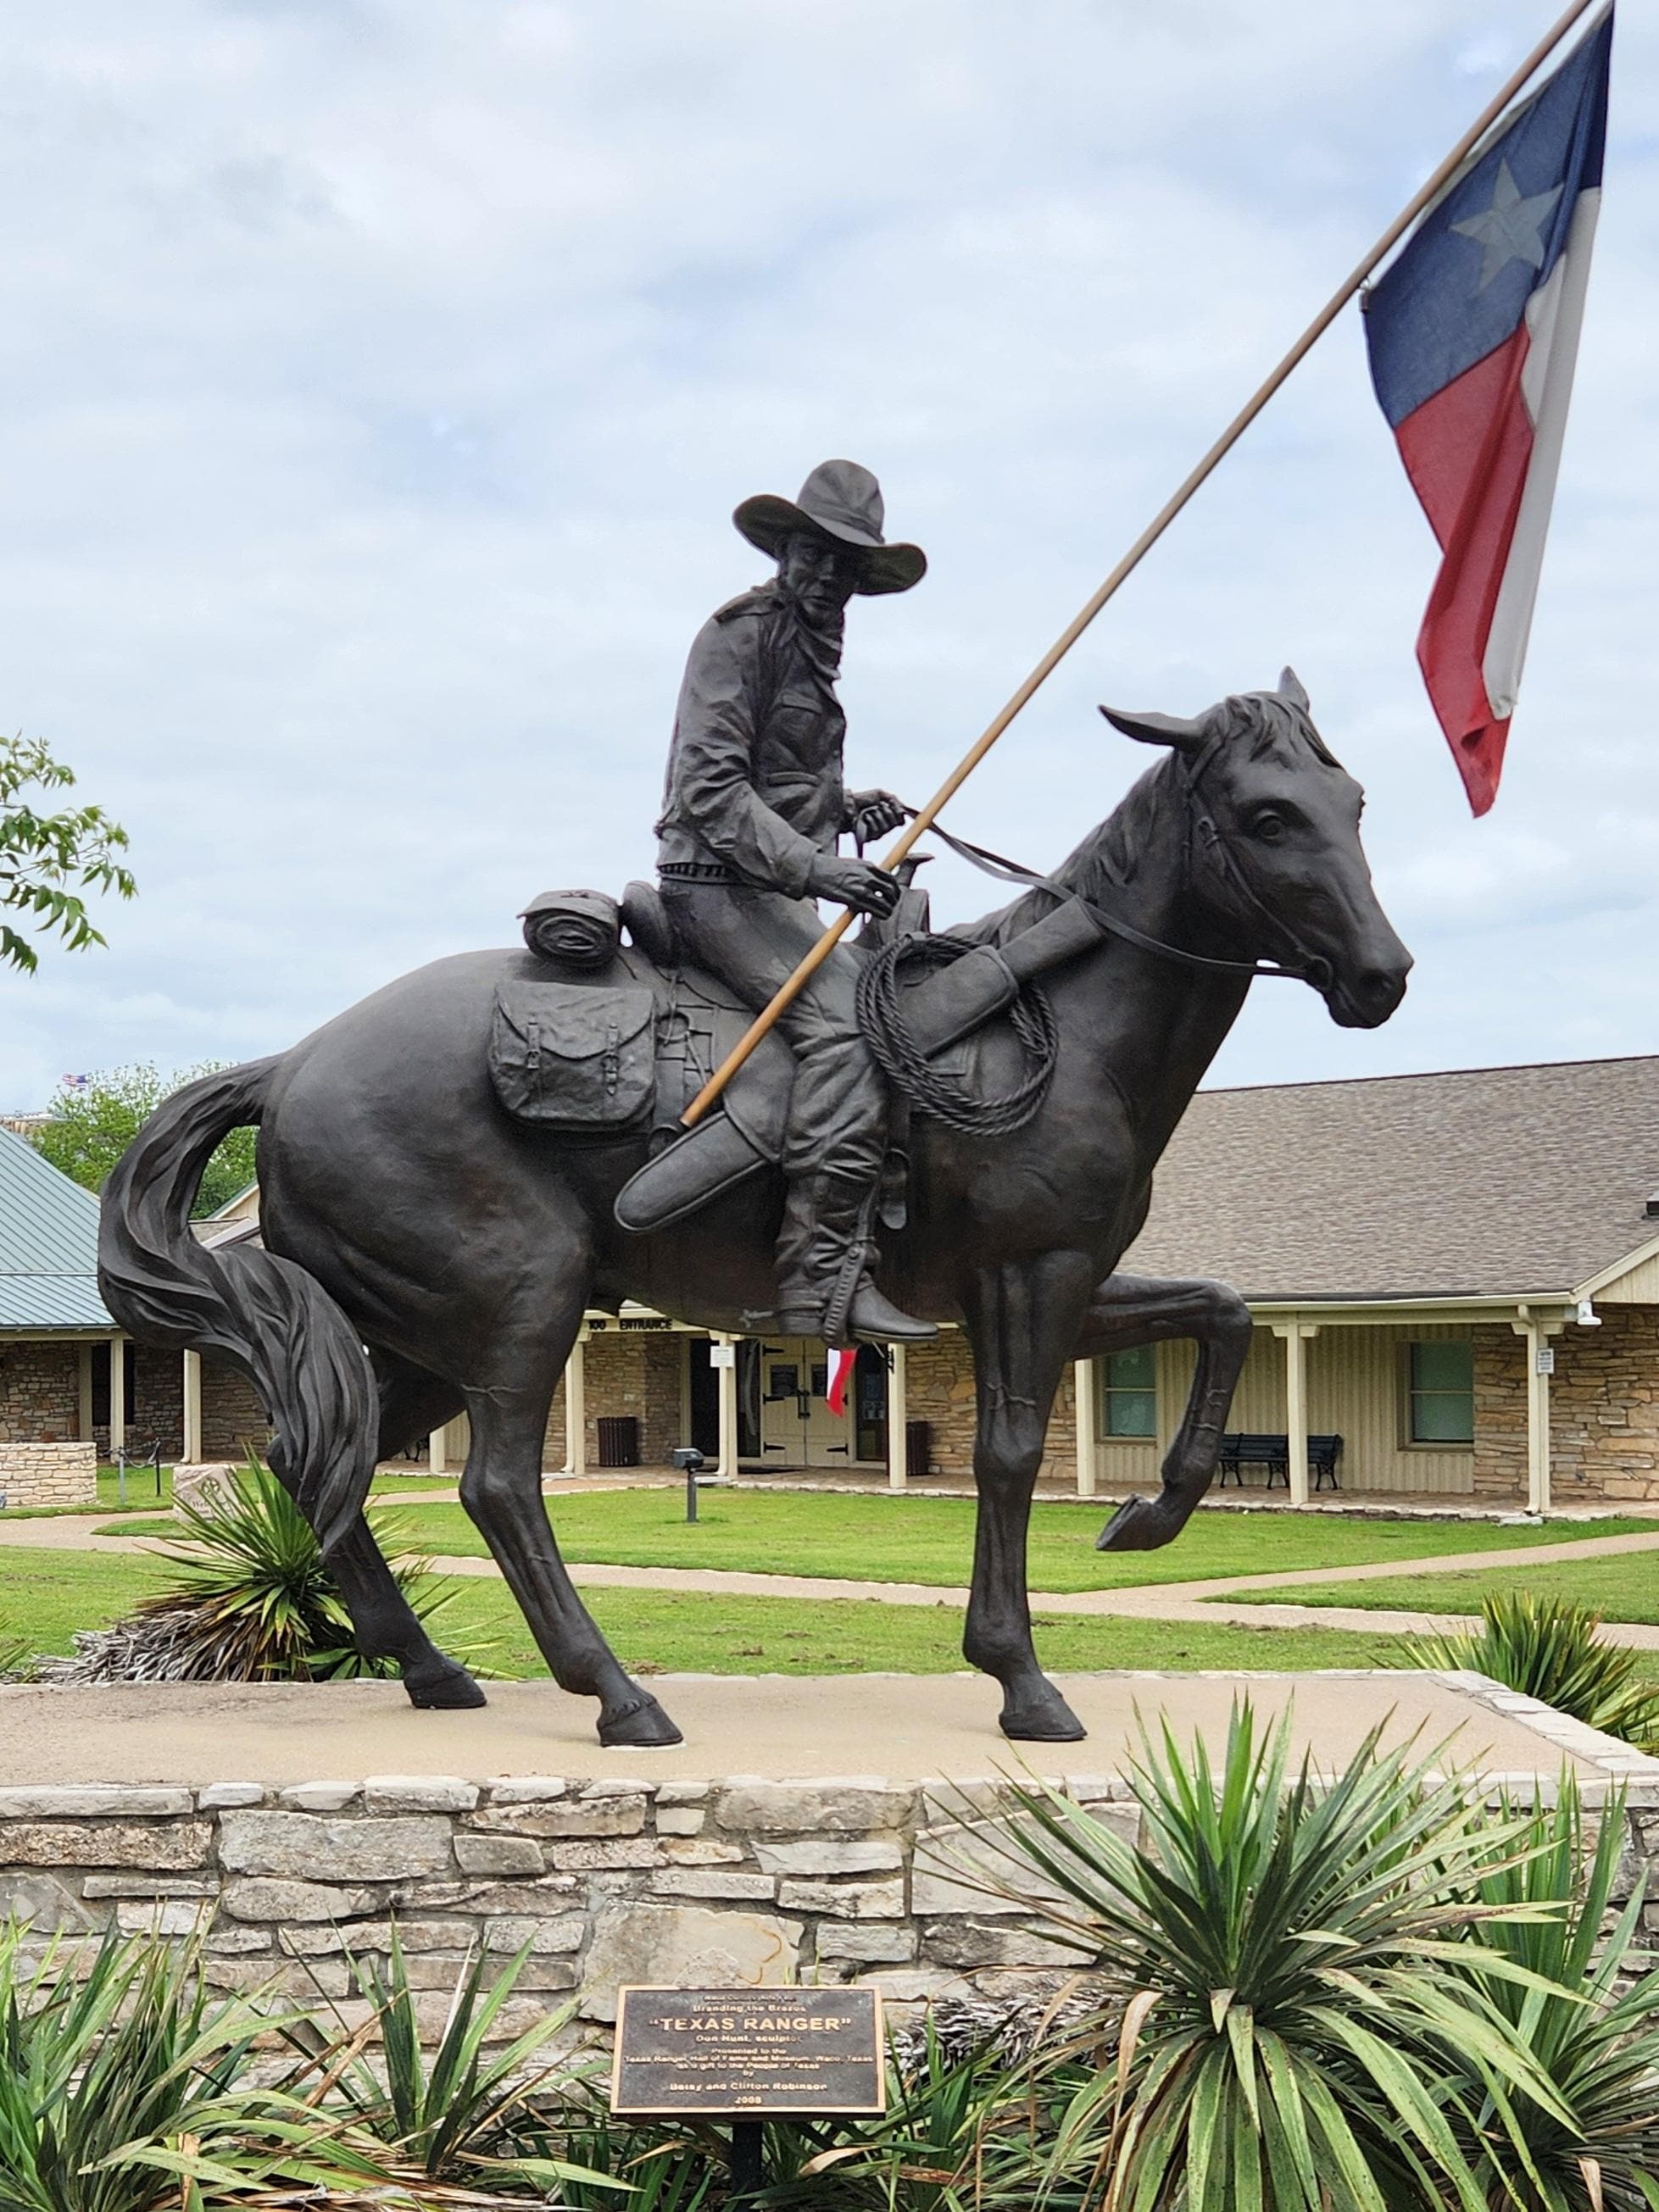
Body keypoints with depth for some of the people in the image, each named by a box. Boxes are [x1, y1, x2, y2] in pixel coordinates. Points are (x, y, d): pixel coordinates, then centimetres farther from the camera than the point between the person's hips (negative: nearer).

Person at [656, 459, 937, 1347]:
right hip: (718, 882, -10)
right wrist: (815, 867, -26)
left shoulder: (812, 645, 20)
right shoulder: (739, 634, -8)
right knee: (843, 1016, -26)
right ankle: (824, 1278, -34)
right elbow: (712, 789, -17)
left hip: (775, 888, 10)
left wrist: (852, 807, 10)